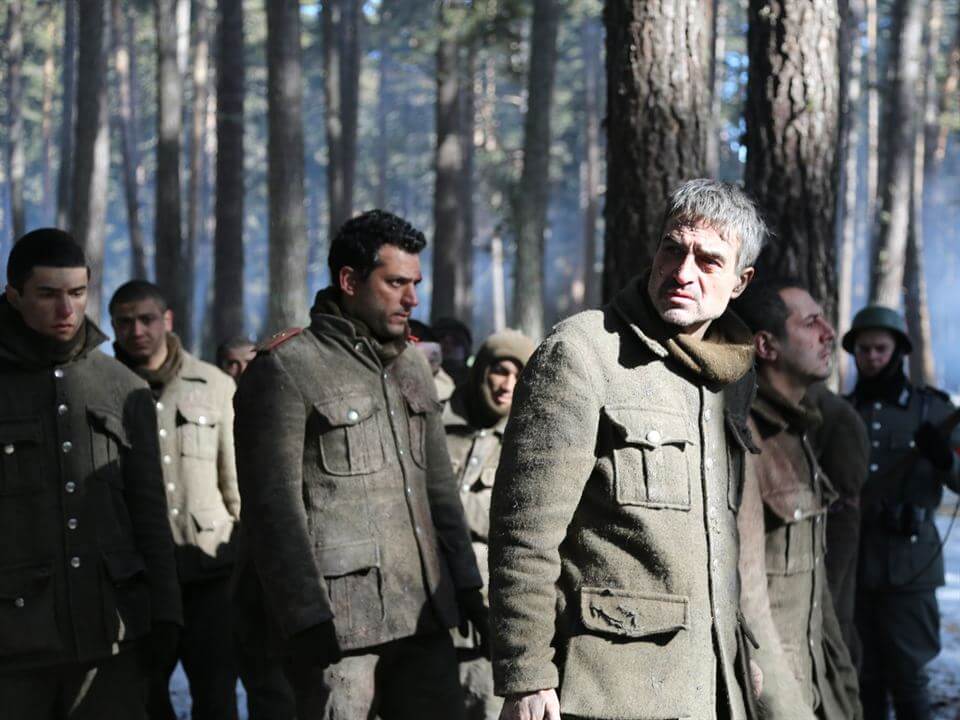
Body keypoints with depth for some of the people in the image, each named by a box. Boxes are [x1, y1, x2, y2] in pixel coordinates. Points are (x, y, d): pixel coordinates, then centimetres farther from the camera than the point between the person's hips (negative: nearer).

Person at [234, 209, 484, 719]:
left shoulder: (410, 365, 16)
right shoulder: (285, 369, -6)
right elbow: (273, 505, -11)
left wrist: (465, 582, 13)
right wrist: (308, 618, -16)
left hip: (423, 613, 7)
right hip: (335, 619, -6)